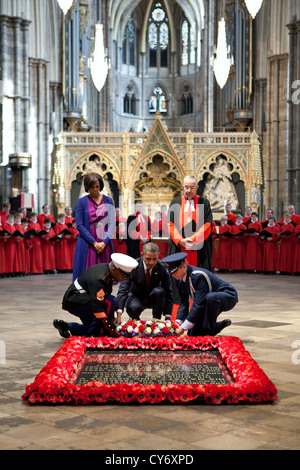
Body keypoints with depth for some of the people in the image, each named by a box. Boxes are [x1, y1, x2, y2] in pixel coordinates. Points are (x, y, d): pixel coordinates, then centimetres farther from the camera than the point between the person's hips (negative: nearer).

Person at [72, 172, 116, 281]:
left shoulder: (108, 200, 9)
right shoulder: (82, 201, 3)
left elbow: (112, 223, 4)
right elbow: (79, 225, -3)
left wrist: (104, 242, -9)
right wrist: (94, 242, -9)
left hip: (105, 243, 2)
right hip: (87, 243, -2)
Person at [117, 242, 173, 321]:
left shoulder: (162, 268, -17)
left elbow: (168, 292, -15)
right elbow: (123, 289, -27)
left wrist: (167, 317, -24)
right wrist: (119, 313, -40)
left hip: (153, 299, 1)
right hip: (136, 297, -1)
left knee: (159, 291, -32)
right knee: (133, 308, -36)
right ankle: (136, 320, 1)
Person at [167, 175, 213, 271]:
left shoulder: (204, 203, 8)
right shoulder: (175, 203, 12)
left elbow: (207, 225, -1)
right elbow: (170, 224, 4)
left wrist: (194, 239, -13)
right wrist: (180, 240, -11)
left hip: (199, 249, -1)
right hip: (179, 248, 1)